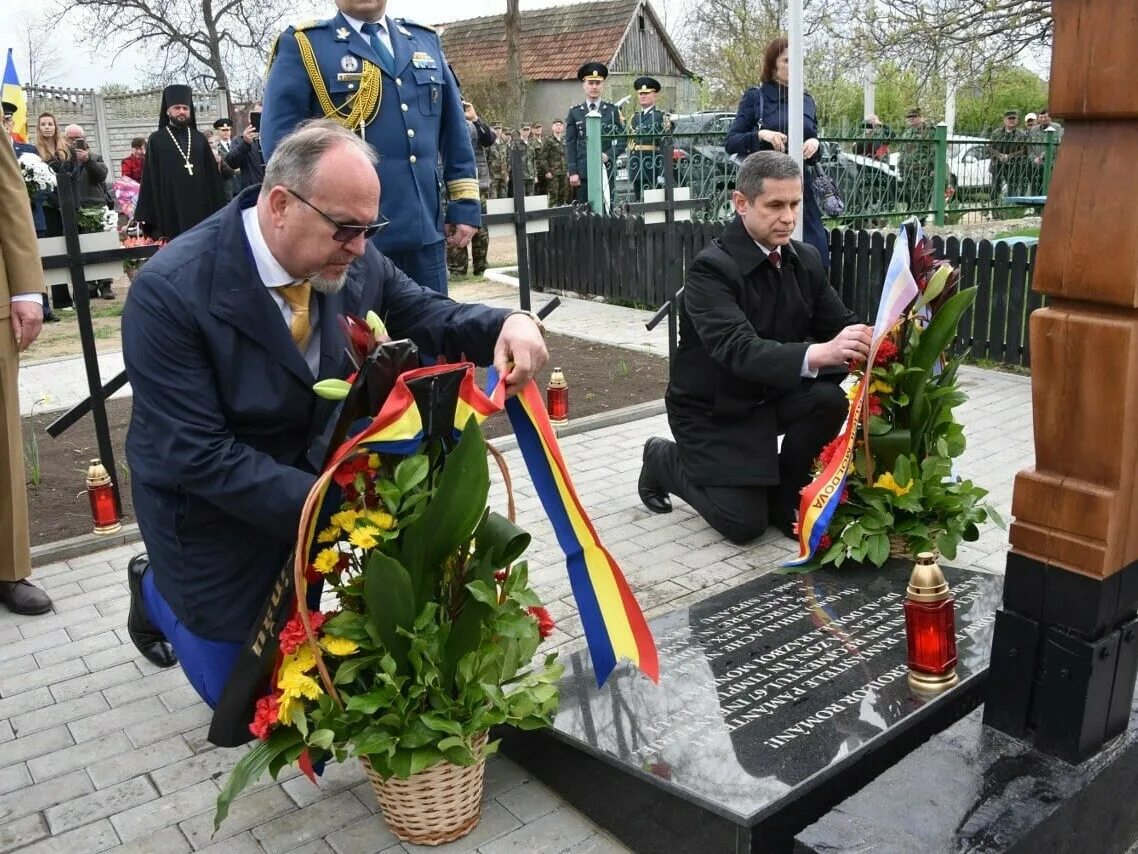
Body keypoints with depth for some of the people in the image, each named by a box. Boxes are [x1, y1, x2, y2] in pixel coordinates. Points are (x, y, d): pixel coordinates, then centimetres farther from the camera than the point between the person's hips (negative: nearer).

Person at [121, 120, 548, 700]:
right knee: (240, 691, 12)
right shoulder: (170, 291, -30)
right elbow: (196, 455, -30)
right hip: (210, 503, -3)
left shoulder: (351, 260, -16)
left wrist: (506, 324, -24)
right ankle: (155, 592, 38)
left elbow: (422, 313, -2)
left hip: (313, 472, 4)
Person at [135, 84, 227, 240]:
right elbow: (150, 178, 1)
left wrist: (218, 209, 2)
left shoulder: (199, 138, 12)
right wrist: (149, 216, -6)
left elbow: (212, 174, 10)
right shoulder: (156, 140, 4)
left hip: (201, 206, 3)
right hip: (171, 209, -3)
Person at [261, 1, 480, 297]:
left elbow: (455, 132, 16)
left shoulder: (426, 40, 16)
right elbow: (279, 138, -6)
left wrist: (465, 205, 9)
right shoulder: (302, 45, 1)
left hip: (425, 231, 5)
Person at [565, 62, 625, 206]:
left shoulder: (613, 110, 10)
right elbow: (570, 145, 4)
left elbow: (621, 140, 8)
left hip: (606, 171, 1)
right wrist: (572, 172, -4)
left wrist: (608, 155, -10)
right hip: (583, 172, 0)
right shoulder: (574, 112, 8)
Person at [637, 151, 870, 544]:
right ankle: (665, 460, 16)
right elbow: (738, 349, -38)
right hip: (712, 409, -6)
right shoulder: (711, 267, -25)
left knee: (830, 398, -24)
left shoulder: (806, 258, -3)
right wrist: (816, 354, -53)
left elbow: (840, 324, -5)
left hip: (770, 396, 6)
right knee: (745, 524, -11)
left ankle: (784, 495, 0)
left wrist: (868, 340, -29)